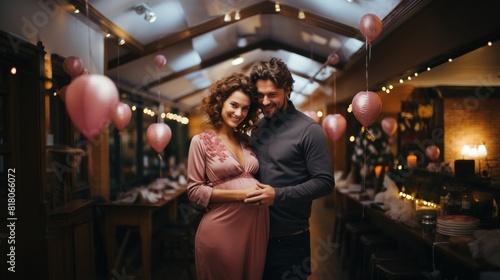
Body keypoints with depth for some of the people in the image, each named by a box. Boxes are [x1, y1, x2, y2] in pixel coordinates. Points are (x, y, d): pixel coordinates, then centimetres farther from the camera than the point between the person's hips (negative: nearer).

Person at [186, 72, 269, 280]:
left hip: (256, 224, 6)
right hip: (222, 228, -5)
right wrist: (241, 194, -16)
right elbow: (194, 190, -9)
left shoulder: (246, 141, 11)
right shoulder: (201, 141, -5)